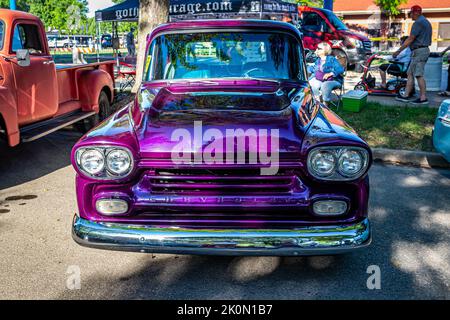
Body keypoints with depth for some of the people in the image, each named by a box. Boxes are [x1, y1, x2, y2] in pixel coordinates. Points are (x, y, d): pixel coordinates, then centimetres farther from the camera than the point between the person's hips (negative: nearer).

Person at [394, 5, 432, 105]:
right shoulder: (426, 22, 20)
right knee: (410, 73, 10)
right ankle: (406, 96, 11)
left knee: (419, 75, -9)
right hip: (425, 49, 10)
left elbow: (410, 39, -17)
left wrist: (399, 51, -14)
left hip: (419, 51, -10)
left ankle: (423, 98, -8)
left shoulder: (418, 23, -13)